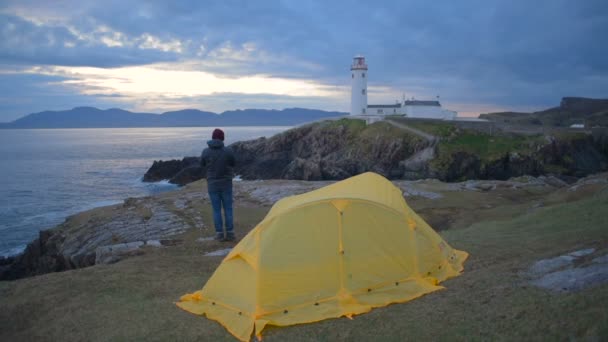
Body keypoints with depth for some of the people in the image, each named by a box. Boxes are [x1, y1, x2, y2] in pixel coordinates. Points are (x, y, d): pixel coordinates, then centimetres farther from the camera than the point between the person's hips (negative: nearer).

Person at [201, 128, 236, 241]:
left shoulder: (205, 152, -8)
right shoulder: (228, 151, -11)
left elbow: (202, 165, 9)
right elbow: (233, 164, 6)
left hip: (212, 185, 1)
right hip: (226, 184, 0)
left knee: (216, 210, 8)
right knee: (228, 209, 9)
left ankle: (219, 234, 10)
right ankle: (230, 233, 10)